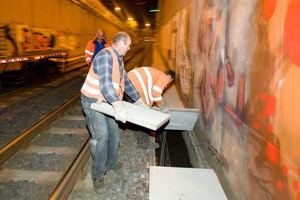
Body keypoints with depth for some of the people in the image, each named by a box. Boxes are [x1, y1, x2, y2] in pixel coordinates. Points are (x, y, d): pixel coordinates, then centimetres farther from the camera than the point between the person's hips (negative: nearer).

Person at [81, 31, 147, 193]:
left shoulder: (118, 60, 11)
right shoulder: (105, 55, -21)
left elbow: (126, 82, 20)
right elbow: (105, 83, -35)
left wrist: (138, 100, 21)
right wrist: (117, 105, -45)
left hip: (106, 101, 9)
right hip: (92, 101, -9)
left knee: (113, 132, 12)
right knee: (101, 135, -14)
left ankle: (111, 163, 34)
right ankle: (98, 175, 2)